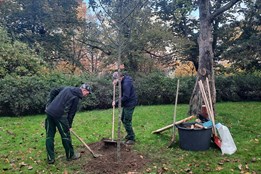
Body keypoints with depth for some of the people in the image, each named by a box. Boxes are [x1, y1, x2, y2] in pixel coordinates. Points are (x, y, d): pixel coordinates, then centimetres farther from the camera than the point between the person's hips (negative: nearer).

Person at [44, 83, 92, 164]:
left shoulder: (67, 88, 18)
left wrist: (49, 104, 19)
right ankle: (70, 155, 24)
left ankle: (50, 158, 18)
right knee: (65, 135, 8)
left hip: (49, 111, 8)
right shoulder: (76, 97, -3)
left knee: (49, 135, 11)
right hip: (59, 114, -7)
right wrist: (69, 125, 9)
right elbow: (72, 112, -1)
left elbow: (53, 92, 19)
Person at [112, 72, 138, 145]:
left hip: (130, 104, -10)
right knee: (123, 119, 19)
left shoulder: (126, 84, -25)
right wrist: (116, 83, 1)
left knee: (127, 121, -5)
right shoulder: (124, 79, 5)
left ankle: (131, 139, 7)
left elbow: (125, 97, -27)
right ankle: (129, 135, 33)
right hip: (127, 103, 10)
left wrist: (116, 103, -19)